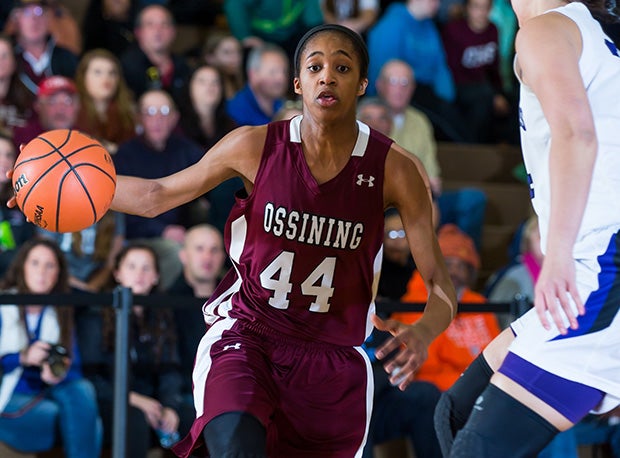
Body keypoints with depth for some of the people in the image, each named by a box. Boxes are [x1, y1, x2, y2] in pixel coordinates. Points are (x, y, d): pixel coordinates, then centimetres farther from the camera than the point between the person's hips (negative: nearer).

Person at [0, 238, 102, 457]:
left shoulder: (61, 314, 13)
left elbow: (75, 370, 7)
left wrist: (58, 375, -16)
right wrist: (23, 358, -20)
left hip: (47, 396, 4)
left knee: (81, 390, -30)